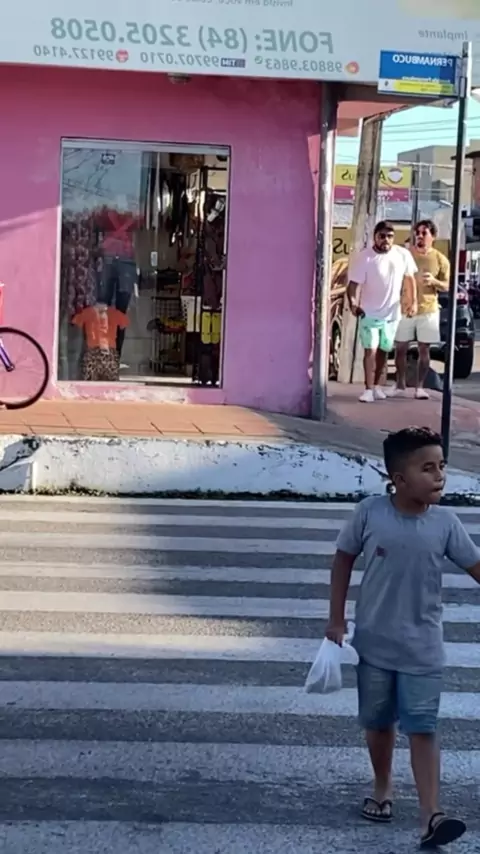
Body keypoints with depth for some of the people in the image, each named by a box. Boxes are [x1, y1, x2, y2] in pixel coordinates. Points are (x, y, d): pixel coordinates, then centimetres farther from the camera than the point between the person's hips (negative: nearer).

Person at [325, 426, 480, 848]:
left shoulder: (445, 523, -11)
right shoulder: (369, 513, -12)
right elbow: (344, 559, 1)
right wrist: (337, 619, 1)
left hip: (422, 649, -1)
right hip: (374, 643, 1)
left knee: (423, 729, -3)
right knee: (379, 722, 17)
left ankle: (431, 815, -5)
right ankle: (382, 787, 39)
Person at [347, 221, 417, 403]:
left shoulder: (403, 255, -4)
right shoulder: (364, 257, -15)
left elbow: (409, 278, 9)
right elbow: (353, 284, -18)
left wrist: (413, 301, 3)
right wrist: (353, 303, -35)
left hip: (392, 314, 4)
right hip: (369, 313, -4)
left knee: (383, 350, 13)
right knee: (370, 350, -8)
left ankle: (376, 386, 26)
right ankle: (368, 389, -6)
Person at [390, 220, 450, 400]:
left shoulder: (440, 260, 1)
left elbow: (447, 286, 4)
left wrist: (434, 281, -16)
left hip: (428, 310, 0)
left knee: (424, 350, 2)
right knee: (400, 348, 2)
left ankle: (420, 387, 9)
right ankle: (400, 386, 11)